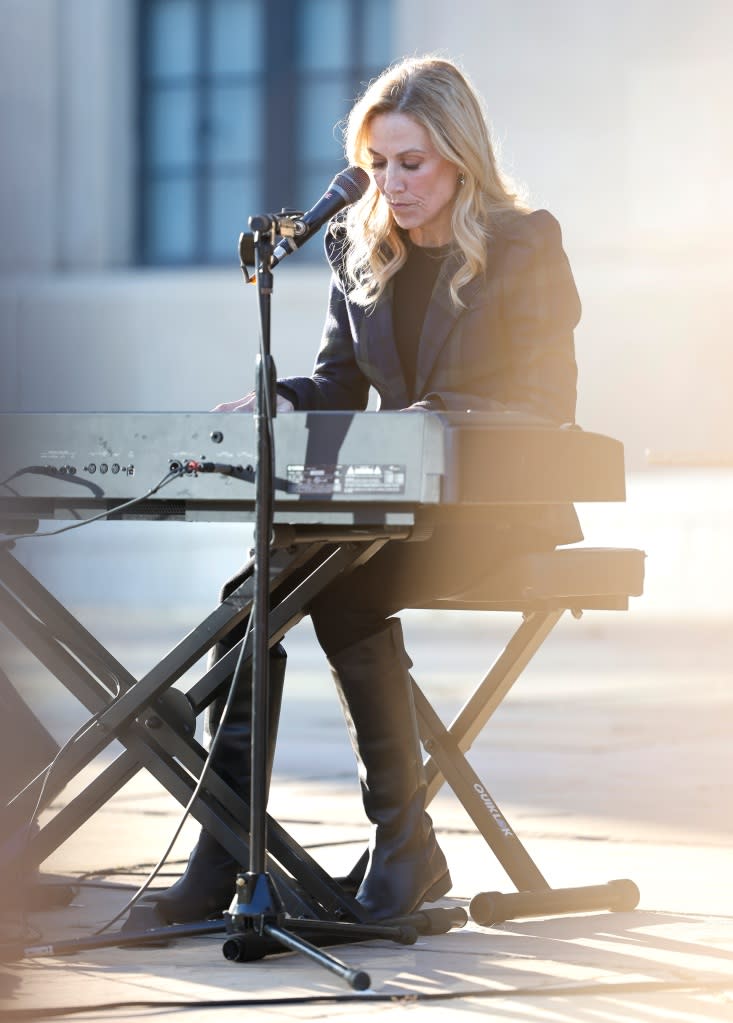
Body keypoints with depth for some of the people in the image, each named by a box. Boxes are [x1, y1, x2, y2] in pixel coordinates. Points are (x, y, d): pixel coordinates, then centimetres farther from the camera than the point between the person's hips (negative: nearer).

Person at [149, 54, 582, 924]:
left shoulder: (526, 246, -6)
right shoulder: (360, 248, 11)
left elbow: (541, 405, -10)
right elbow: (340, 382, 14)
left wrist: (432, 419, -25)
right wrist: (279, 404, -8)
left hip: (500, 507, -5)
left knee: (345, 590, -31)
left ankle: (405, 845, -20)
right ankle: (224, 848, -28)